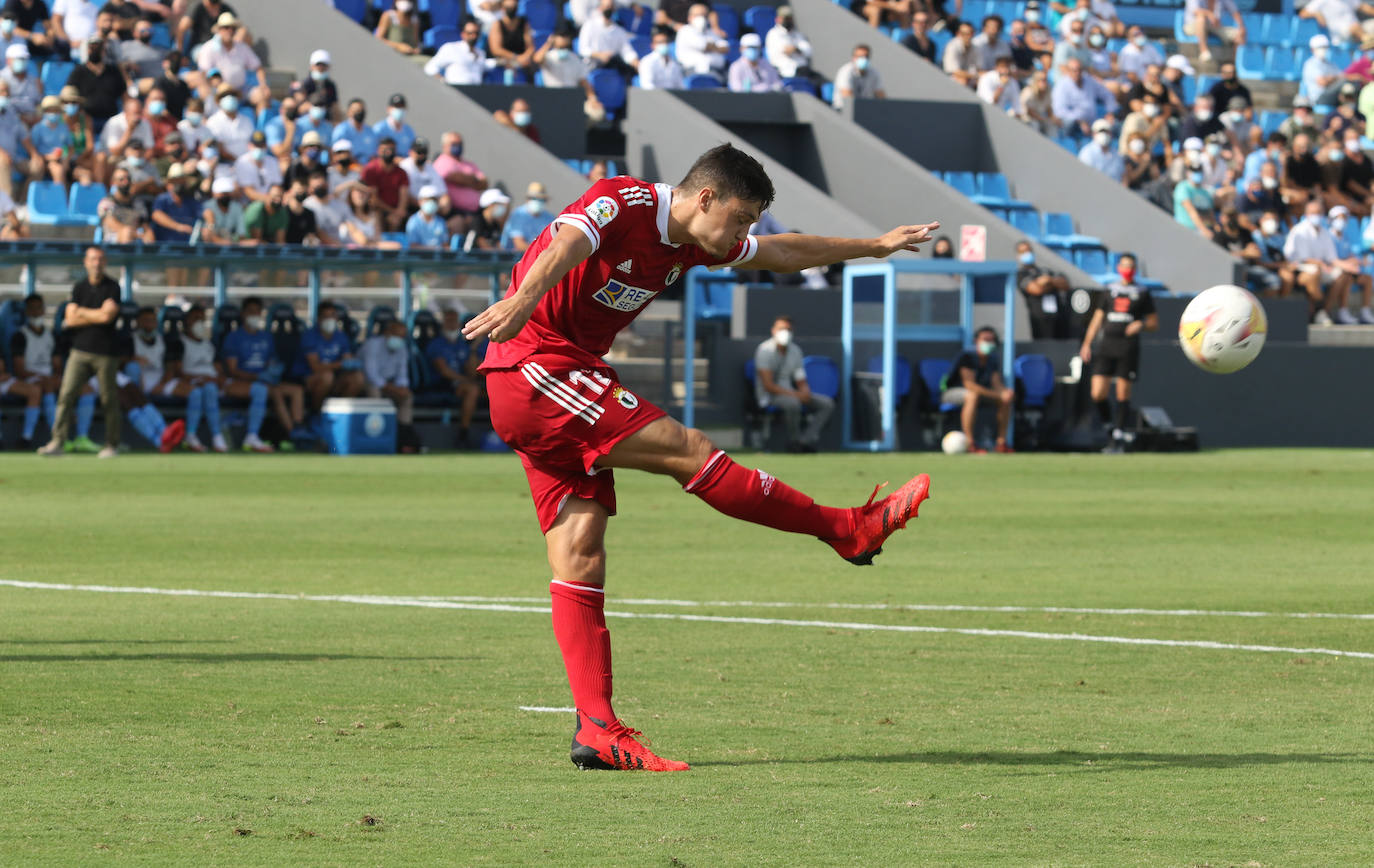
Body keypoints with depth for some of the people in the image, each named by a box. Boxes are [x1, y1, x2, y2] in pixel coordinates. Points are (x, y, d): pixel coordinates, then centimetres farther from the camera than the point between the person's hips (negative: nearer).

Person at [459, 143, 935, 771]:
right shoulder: (623, 203, -14)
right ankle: (848, 530, -3)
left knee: (581, 560, 0)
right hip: (534, 371, -10)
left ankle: (596, 729, -6)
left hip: (558, 387, 10)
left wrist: (874, 246, 36)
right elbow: (566, 244, -35)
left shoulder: (693, 244, 13)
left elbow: (782, 253, 30)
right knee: (684, 449, -11)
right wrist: (523, 299, -55)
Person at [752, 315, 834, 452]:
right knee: (792, 403, -40)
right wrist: (795, 394, -25)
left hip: (789, 393, 8)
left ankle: (807, 440, -20)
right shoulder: (765, 350, -12)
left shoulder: (795, 350, 10)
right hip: (769, 396, -8)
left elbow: (801, 381, 12)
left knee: (827, 403, -7)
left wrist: (805, 392, -13)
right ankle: (795, 442, -21)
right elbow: (768, 385, -19)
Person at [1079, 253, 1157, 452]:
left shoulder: (1142, 293, 8)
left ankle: (1118, 438, 5)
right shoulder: (1110, 291, 14)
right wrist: (1087, 344, 9)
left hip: (1128, 346, -2)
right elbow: (1097, 319, 17)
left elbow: (1154, 322, 11)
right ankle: (1109, 426, 13)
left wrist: (1141, 325, -11)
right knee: (1097, 394, -8)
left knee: (1123, 395, -2)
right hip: (1107, 345, 2)